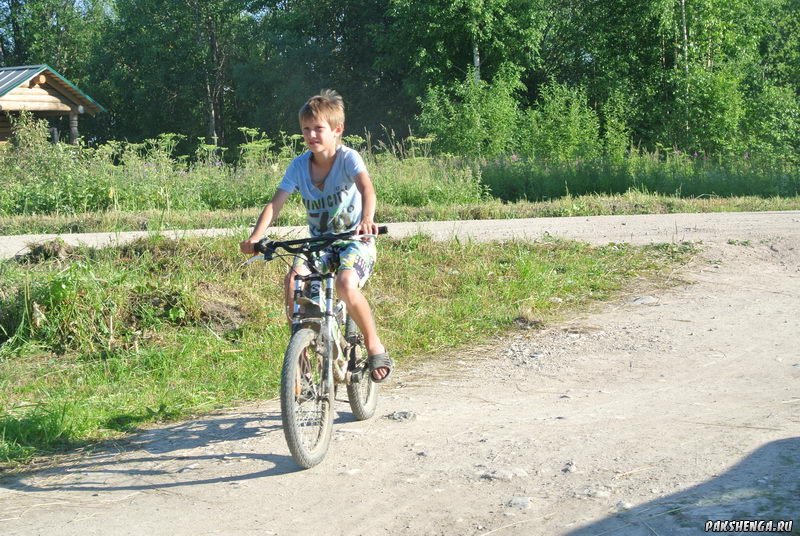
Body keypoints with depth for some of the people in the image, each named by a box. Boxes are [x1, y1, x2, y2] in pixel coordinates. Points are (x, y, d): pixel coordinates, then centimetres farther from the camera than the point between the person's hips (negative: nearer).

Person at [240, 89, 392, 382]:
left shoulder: (348, 158, -15)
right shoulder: (300, 165, -4)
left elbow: (366, 187, -33)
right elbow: (275, 203, -11)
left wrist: (367, 219, -54)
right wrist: (255, 237, -28)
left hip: (355, 241, -4)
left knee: (346, 285, -31)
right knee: (292, 281, -24)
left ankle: (374, 345, -7)